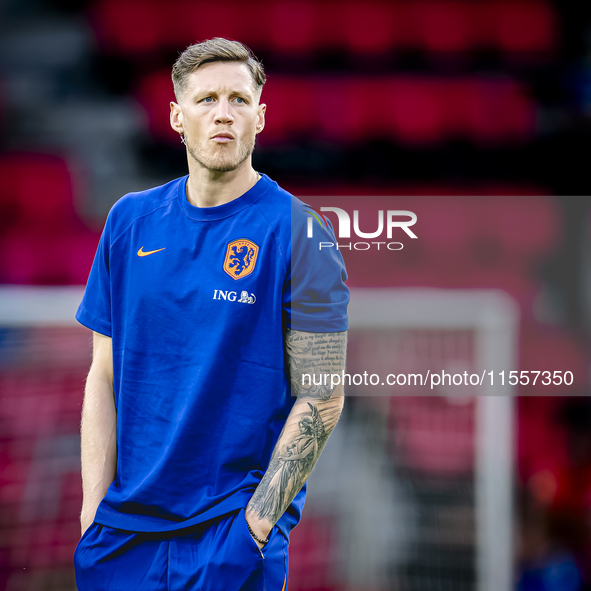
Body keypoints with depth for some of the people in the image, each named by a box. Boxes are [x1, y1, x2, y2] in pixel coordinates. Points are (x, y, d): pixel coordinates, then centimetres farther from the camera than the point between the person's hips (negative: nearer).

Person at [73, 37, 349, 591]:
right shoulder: (130, 220, 6)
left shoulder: (301, 233, -5)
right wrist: (94, 509, -1)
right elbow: (105, 375, 8)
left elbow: (320, 399, -8)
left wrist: (256, 523, -14)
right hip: (124, 525, 4)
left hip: (233, 529, -3)